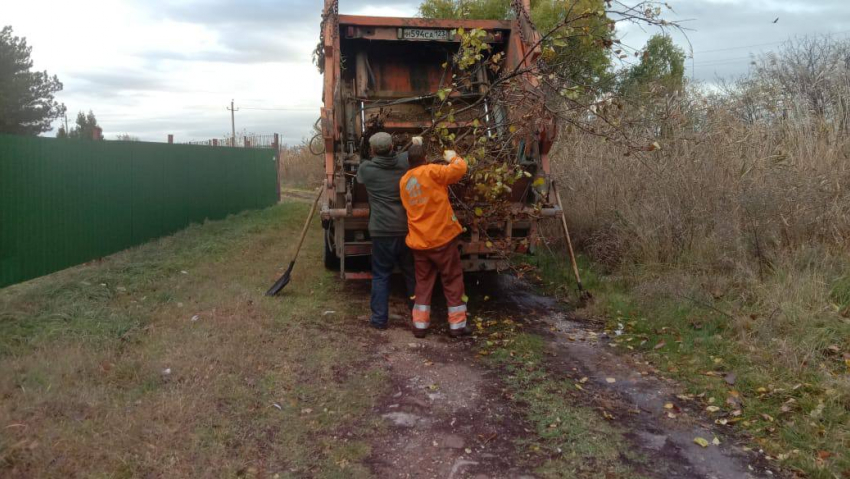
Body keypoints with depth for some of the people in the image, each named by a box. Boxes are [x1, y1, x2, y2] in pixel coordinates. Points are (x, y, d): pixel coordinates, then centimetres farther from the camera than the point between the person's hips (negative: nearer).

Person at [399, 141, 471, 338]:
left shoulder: (404, 181, 9)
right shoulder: (430, 171, -11)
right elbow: (459, 169, -12)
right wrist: (453, 158, 8)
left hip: (418, 241, 5)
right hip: (441, 237, -5)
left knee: (423, 282, 15)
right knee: (452, 280, 7)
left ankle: (420, 324, 14)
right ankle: (457, 324, 11)